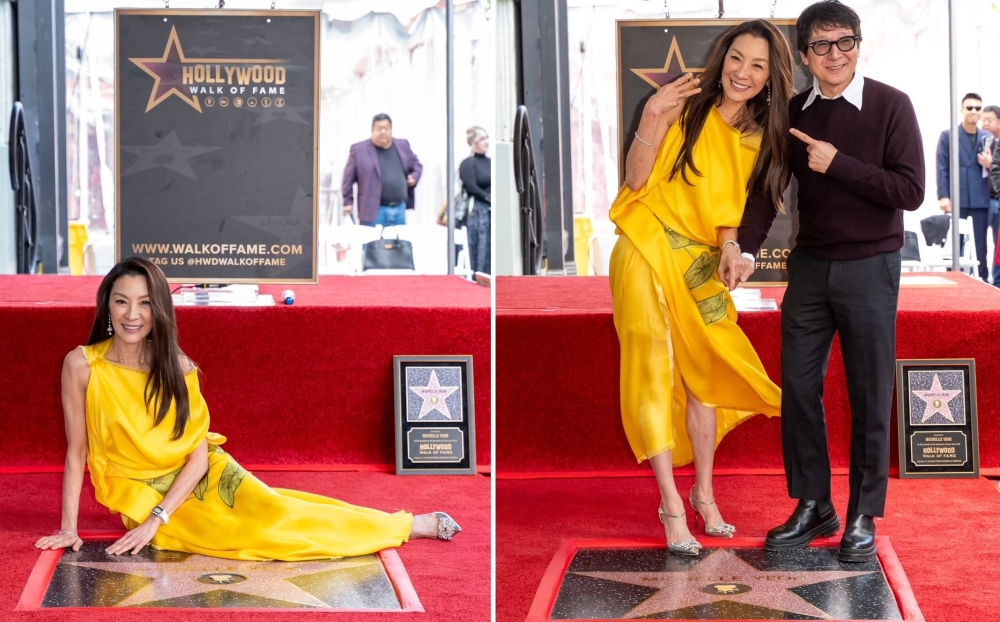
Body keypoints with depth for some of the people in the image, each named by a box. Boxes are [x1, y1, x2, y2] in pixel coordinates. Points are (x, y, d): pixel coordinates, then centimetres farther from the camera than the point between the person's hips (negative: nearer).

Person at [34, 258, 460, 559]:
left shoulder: (176, 366, -6)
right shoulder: (82, 364, -12)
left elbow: (198, 453, -8)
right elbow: (75, 451, -5)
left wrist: (154, 522, -19)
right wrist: (69, 528, -11)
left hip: (204, 476, 3)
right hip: (144, 496, -3)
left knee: (273, 512, -20)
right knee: (261, 531, -21)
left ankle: (413, 525, -9)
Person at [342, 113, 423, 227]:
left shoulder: (402, 146, 10)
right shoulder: (359, 150, -2)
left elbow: (416, 165, 24)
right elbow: (348, 178, 3)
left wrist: (414, 177, 4)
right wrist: (348, 202, 1)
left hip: (399, 209, 4)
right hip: (374, 211, -4)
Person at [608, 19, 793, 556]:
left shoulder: (760, 138, 6)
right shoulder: (685, 107, -9)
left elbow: (729, 207, 9)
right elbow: (636, 180, -12)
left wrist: (731, 248, -11)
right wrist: (650, 120, -26)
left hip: (701, 264, 5)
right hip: (647, 251, -5)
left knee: (703, 376, 8)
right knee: (655, 370, -9)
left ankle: (703, 494, 22)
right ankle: (671, 503, -4)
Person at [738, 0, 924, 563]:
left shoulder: (891, 106, -8)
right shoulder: (793, 114, 5)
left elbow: (910, 190, -15)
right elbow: (768, 188, 4)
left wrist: (838, 163, -19)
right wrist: (743, 248, -10)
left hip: (870, 268, -4)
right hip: (810, 264, 4)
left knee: (870, 395, 2)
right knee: (798, 385, 5)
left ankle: (863, 518, 12)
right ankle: (813, 507, 17)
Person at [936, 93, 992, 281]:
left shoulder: (988, 138, 11)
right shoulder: (947, 136, 5)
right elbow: (942, 168, -1)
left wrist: (990, 165, -8)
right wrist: (943, 196, -10)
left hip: (981, 199, 2)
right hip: (957, 198, -2)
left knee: (981, 244, 3)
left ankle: (983, 279, 7)